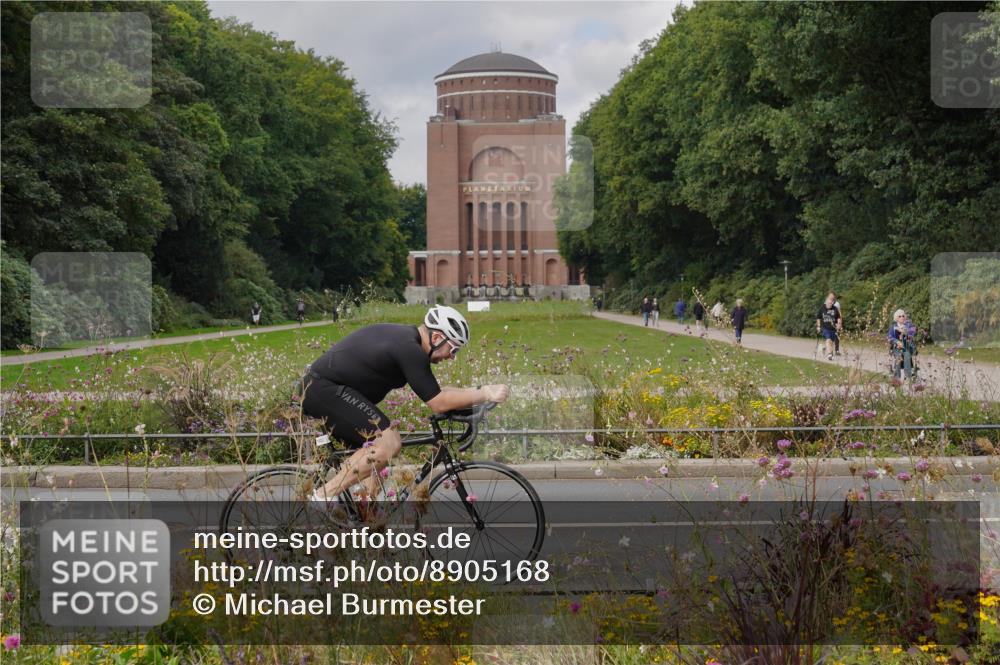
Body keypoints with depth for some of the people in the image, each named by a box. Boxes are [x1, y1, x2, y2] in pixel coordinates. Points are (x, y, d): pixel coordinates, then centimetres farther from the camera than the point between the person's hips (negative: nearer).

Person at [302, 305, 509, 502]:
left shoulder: (404, 337, 13)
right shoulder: (410, 350, -18)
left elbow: (433, 393, 23)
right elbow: (438, 403, -17)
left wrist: (475, 393, 16)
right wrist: (485, 393, -12)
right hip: (325, 389, -11)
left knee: (371, 452, 16)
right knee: (389, 443, -17)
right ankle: (326, 495, -11)